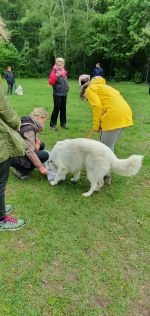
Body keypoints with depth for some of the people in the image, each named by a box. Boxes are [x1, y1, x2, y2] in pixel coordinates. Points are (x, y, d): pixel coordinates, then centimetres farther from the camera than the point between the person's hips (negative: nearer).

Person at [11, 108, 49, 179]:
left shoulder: (28, 121, 2)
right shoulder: (29, 128, -25)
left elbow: (33, 137, 15)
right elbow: (29, 152, -31)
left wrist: (37, 142, -7)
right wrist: (40, 167, -24)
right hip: (14, 157, -10)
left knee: (41, 145, 11)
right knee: (44, 155, -17)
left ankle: (21, 167, 12)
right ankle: (21, 171, -5)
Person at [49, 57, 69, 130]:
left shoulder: (64, 71, 12)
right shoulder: (54, 71, -9)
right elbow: (50, 82, -19)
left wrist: (66, 87, 18)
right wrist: (56, 76, -31)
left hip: (64, 93, 7)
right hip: (57, 94, -7)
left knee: (63, 109, 12)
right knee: (56, 109, -6)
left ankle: (63, 123, 22)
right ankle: (52, 125, 2)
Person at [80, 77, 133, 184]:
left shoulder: (90, 89, 9)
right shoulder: (103, 87, 34)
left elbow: (97, 106, -9)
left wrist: (95, 127, -2)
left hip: (115, 117, -9)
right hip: (125, 113, 9)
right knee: (109, 146, 19)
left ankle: (106, 177, 8)